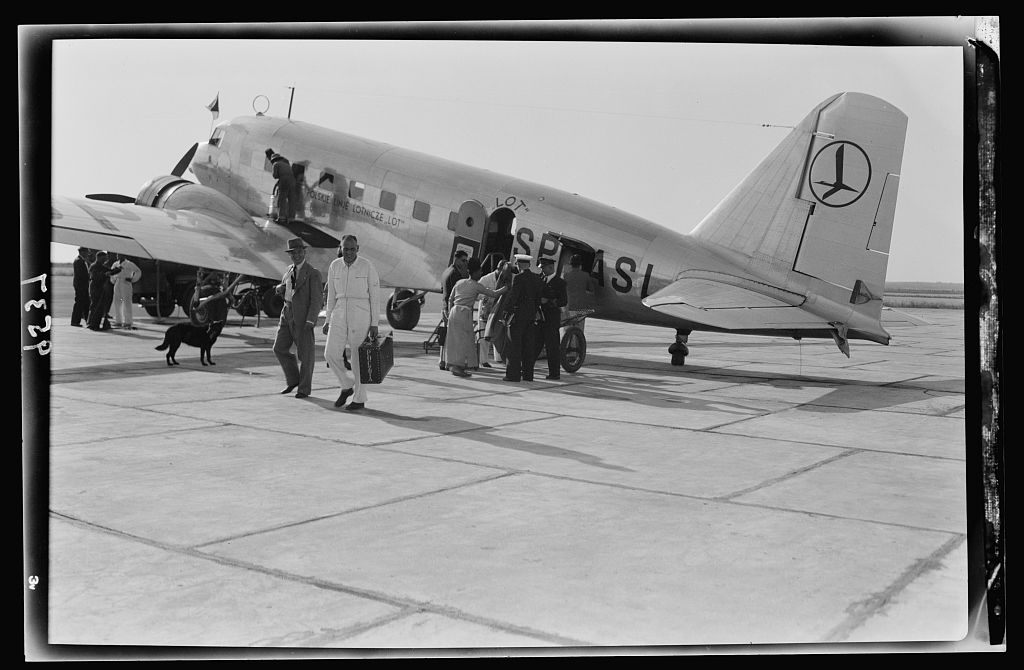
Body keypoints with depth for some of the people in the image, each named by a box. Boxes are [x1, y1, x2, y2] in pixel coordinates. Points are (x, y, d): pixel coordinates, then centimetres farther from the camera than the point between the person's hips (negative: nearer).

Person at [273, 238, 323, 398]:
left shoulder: (313, 273, -10)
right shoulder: (290, 269, 13)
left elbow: (316, 300, -14)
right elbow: (282, 290, 25)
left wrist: (311, 321, -23)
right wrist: (280, 288, 0)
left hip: (303, 317, -7)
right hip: (287, 314, 7)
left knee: (305, 353, 1)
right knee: (280, 349, 4)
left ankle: (305, 388, 12)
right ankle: (293, 379, 21)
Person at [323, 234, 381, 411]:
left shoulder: (368, 267, -7)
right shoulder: (334, 266, 5)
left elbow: (375, 297, -5)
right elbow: (331, 296, 12)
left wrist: (374, 324, -8)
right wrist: (328, 321, 10)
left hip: (361, 315, -4)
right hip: (340, 315, 4)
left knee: (358, 358, 0)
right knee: (331, 353, -5)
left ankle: (359, 399, 13)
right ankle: (347, 385, 20)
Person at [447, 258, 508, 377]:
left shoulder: (459, 282, 12)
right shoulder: (476, 286, -5)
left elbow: (450, 299, 15)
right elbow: (493, 294, -3)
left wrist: (450, 313, 23)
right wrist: (507, 288, 8)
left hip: (454, 311, 7)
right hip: (464, 313, -7)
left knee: (455, 339, 11)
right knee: (464, 340, -2)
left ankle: (453, 365, 16)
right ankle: (457, 366, -6)